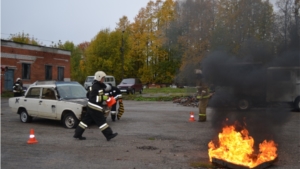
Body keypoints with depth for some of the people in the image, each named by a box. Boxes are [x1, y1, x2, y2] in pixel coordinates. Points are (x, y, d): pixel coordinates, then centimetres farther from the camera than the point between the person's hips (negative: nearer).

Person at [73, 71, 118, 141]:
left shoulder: (99, 86, 14)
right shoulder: (95, 87, -19)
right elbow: (93, 98, -24)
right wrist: (103, 98, -22)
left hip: (91, 107, 10)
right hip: (95, 108, -10)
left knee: (86, 120, 13)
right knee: (101, 121, -5)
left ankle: (77, 134, 18)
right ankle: (109, 135, -1)